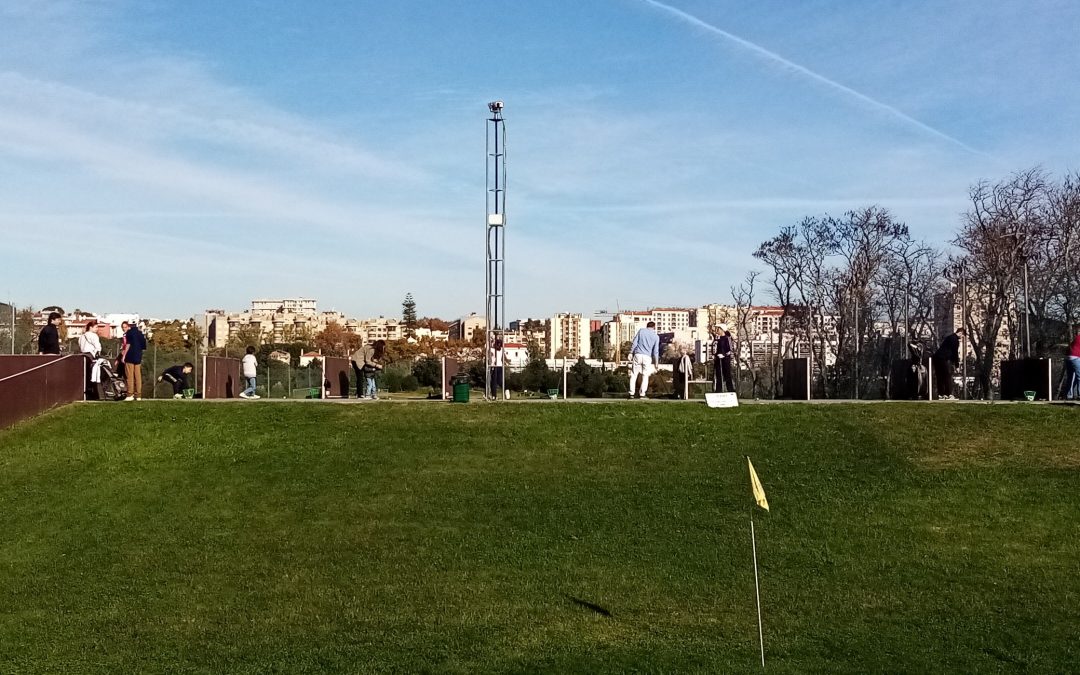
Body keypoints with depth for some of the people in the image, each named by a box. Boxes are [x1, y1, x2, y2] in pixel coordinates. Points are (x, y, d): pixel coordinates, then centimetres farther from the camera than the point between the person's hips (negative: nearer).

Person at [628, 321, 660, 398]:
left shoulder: (641, 331, 7)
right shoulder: (656, 336, 6)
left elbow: (634, 342, 2)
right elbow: (655, 350, 3)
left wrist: (631, 353, 7)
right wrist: (656, 362, 9)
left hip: (638, 355, 0)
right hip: (647, 357, 0)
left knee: (634, 375, 6)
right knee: (645, 376, 8)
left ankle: (632, 393, 1)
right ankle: (642, 394, 3)